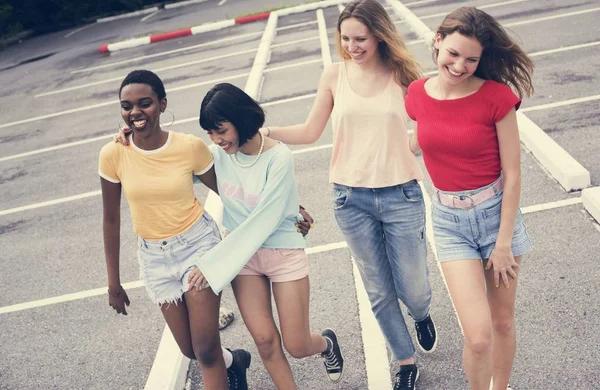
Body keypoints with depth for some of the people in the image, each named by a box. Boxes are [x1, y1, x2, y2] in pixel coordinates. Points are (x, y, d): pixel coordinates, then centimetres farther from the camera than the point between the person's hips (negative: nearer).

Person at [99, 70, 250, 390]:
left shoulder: (191, 147, -16)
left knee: (206, 349, -6)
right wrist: (113, 282, 4)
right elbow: (111, 220, -2)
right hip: (154, 256, 3)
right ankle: (232, 361, 47)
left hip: (198, 243, -2)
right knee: (190, 350, 14)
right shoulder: (113, 155, -13)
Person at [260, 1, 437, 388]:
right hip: (351, 198, 2)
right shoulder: (335, 74, -1)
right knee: (378, 292, 12)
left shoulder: (402, 72, -4)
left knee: (412, 288, 9)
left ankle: (422, 315, 47)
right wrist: (267, 131, -7)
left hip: (401, 195, -1)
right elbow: (311, 131, 5)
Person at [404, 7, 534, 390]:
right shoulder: (418, 94, -5)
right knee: (479, 337, -7)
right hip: (450, 221, 1)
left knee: (503, 322, 15)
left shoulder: (496, 96, -14)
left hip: (497, 213, -1)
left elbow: (512, 175, -11)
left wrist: (504, 243, -9)